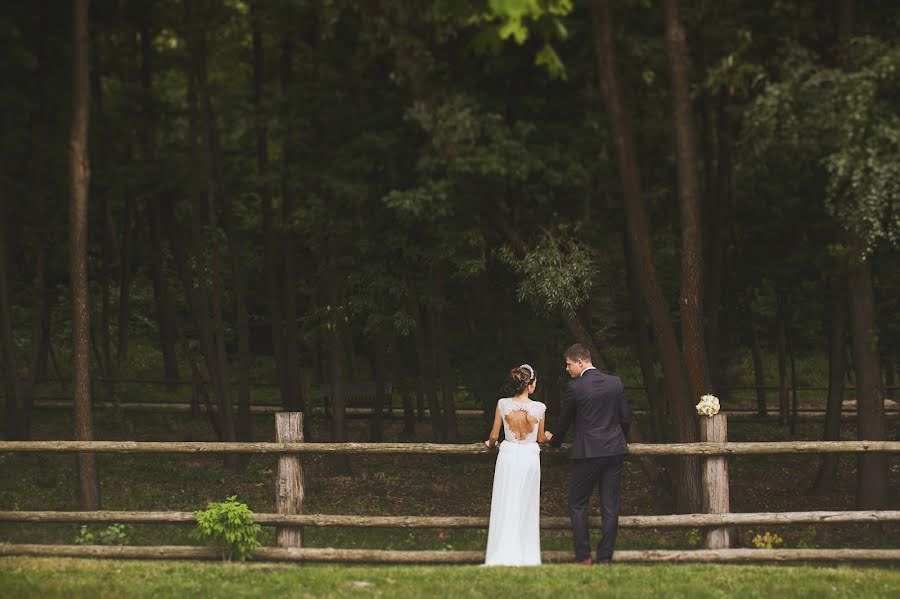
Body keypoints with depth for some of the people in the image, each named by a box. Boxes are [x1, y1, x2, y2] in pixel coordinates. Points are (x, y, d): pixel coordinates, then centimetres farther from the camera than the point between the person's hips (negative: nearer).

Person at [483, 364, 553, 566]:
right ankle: (526, 555, 13)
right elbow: (540, 438, 4)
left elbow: (494, 435, 0)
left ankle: (504, 556, 5)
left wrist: (490, 444, 24)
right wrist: (548, 437, 28)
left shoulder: (503, 404, -8)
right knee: (526, 507, 11)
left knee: (505, 506, 7)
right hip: (530, 457, 0)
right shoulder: (538, 408, -10)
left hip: (508, 456, 0)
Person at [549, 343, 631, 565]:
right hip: (615, 450, 5)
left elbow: (565, 419, 3)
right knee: (610, 508, 6)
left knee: (577, 505, 5)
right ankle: (605, 557, 7)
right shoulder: (615, 382, 5)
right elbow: (626, 418, 10)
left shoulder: (574, 387, -9)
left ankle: (583, 556, 0)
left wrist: (554, 442, 22)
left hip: (589, 452, -5)